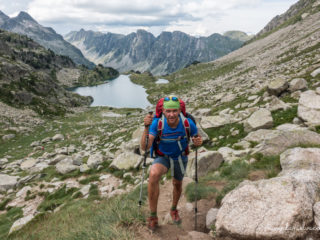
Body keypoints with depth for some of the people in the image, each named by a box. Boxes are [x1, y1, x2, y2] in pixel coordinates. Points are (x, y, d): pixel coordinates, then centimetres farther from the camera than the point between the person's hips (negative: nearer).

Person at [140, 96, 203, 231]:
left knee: (177, 184, 22)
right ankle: (153, 216, -16)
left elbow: (196, 141, -8)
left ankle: (174, 210, 54)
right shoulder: (157, 123, -30)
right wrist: (146, 127, -47)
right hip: (163, 157, -2)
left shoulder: (188, 123, -27)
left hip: (180, 157, 2)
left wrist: (198, 142, -33)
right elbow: (144, 147, -35)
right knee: (153, 175, -33)